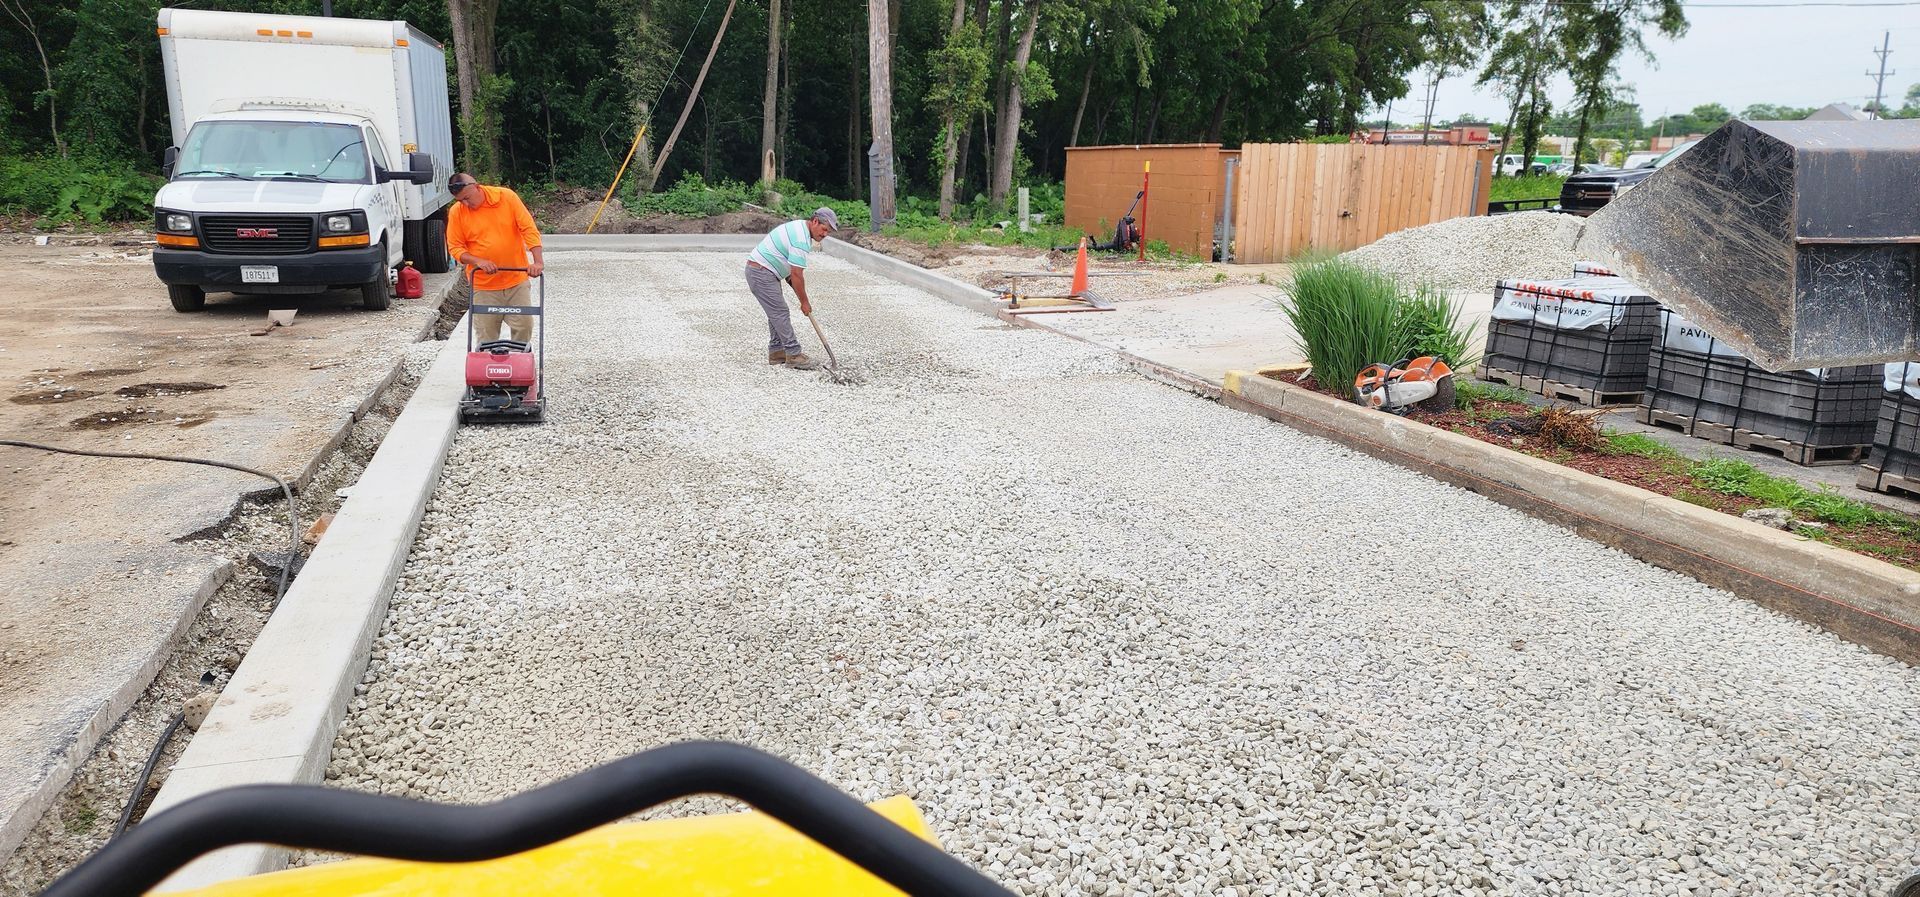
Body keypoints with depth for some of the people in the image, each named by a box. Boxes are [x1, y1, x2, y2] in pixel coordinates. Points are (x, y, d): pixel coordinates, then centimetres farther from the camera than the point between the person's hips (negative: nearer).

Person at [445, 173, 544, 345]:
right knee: (486, 335, 1)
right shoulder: (456, 212, -4)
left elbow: (529, 229, -9)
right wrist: (478, 261, -18)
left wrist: (538, 261, -20)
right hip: (484, 285, 0)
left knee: (524, 327, 4)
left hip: (517, 280, 0)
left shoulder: (507, 197, -7)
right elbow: (455, 247, 1)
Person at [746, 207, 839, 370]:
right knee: (780, 313, -9)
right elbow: (797, 275, -20)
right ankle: (793, 355, -7)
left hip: (761, 270, 11)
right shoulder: (801, 239, -21)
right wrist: (805, 302, -10)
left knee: (777, 312, 13)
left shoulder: (798, 227, 12)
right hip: (762, 274, -11)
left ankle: (776, 352, 17)